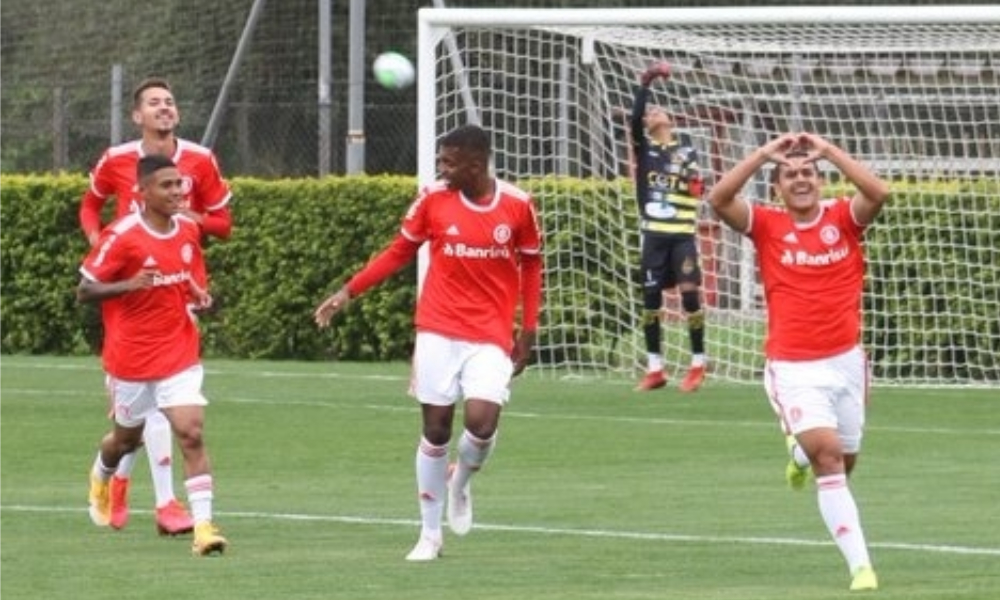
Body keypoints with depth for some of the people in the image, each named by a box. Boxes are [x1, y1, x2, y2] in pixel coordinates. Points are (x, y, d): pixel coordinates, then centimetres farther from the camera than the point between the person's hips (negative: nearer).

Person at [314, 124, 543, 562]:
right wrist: (349, 292, 3)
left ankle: (461, 482, 17)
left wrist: (528, 329, 5)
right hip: (439, 331, 1)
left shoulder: (517, 206, -4)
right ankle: (430, 534, 13)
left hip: (491, 336, -1)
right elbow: (400, 251, 9)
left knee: (482, 420, -18)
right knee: (436, 428, 1)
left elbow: (531, 264, 8)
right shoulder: (433, 199, -2)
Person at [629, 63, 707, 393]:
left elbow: (697, 192, 7)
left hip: (682, 233, -1)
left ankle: (698, 365, 0)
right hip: (653, 233, 1)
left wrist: (694, 181, -13)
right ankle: (655, 368, 10)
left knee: (690, 292, -8)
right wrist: (644, 85, -14)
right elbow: (633, 118, -8)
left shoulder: (687, 153, 8)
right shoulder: (643, 146, 9)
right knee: (650, 297, 2)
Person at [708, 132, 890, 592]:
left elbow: (879, 193, -20)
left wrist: (828, 151, -18)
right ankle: (859, 564, -19)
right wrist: (765, 153, -17)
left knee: (844, 462, 17)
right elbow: (719, 199, -16)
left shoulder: (843, 218, 0)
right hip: (793, 367, -3)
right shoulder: (767, 226, -2)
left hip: (845, 361, 3)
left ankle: (802, 453, 55)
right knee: (828, 456, -19)